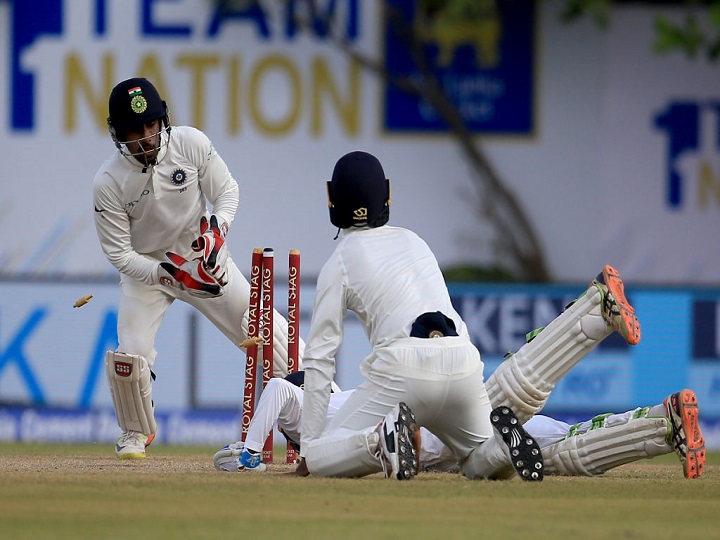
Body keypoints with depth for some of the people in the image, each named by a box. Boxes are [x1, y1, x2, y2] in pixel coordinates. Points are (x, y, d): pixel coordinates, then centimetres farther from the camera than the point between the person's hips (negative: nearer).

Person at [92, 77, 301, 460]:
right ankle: (136, 433, 14)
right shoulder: (108, 183, -22)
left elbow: (226, 190, -5)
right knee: (129, 355, -16)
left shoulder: (191, 144, -18)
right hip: (145, 269, -1)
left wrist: (218, 227, -26)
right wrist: (168, 272, -31)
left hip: (205, 257, 1)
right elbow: (118, 252, -17)